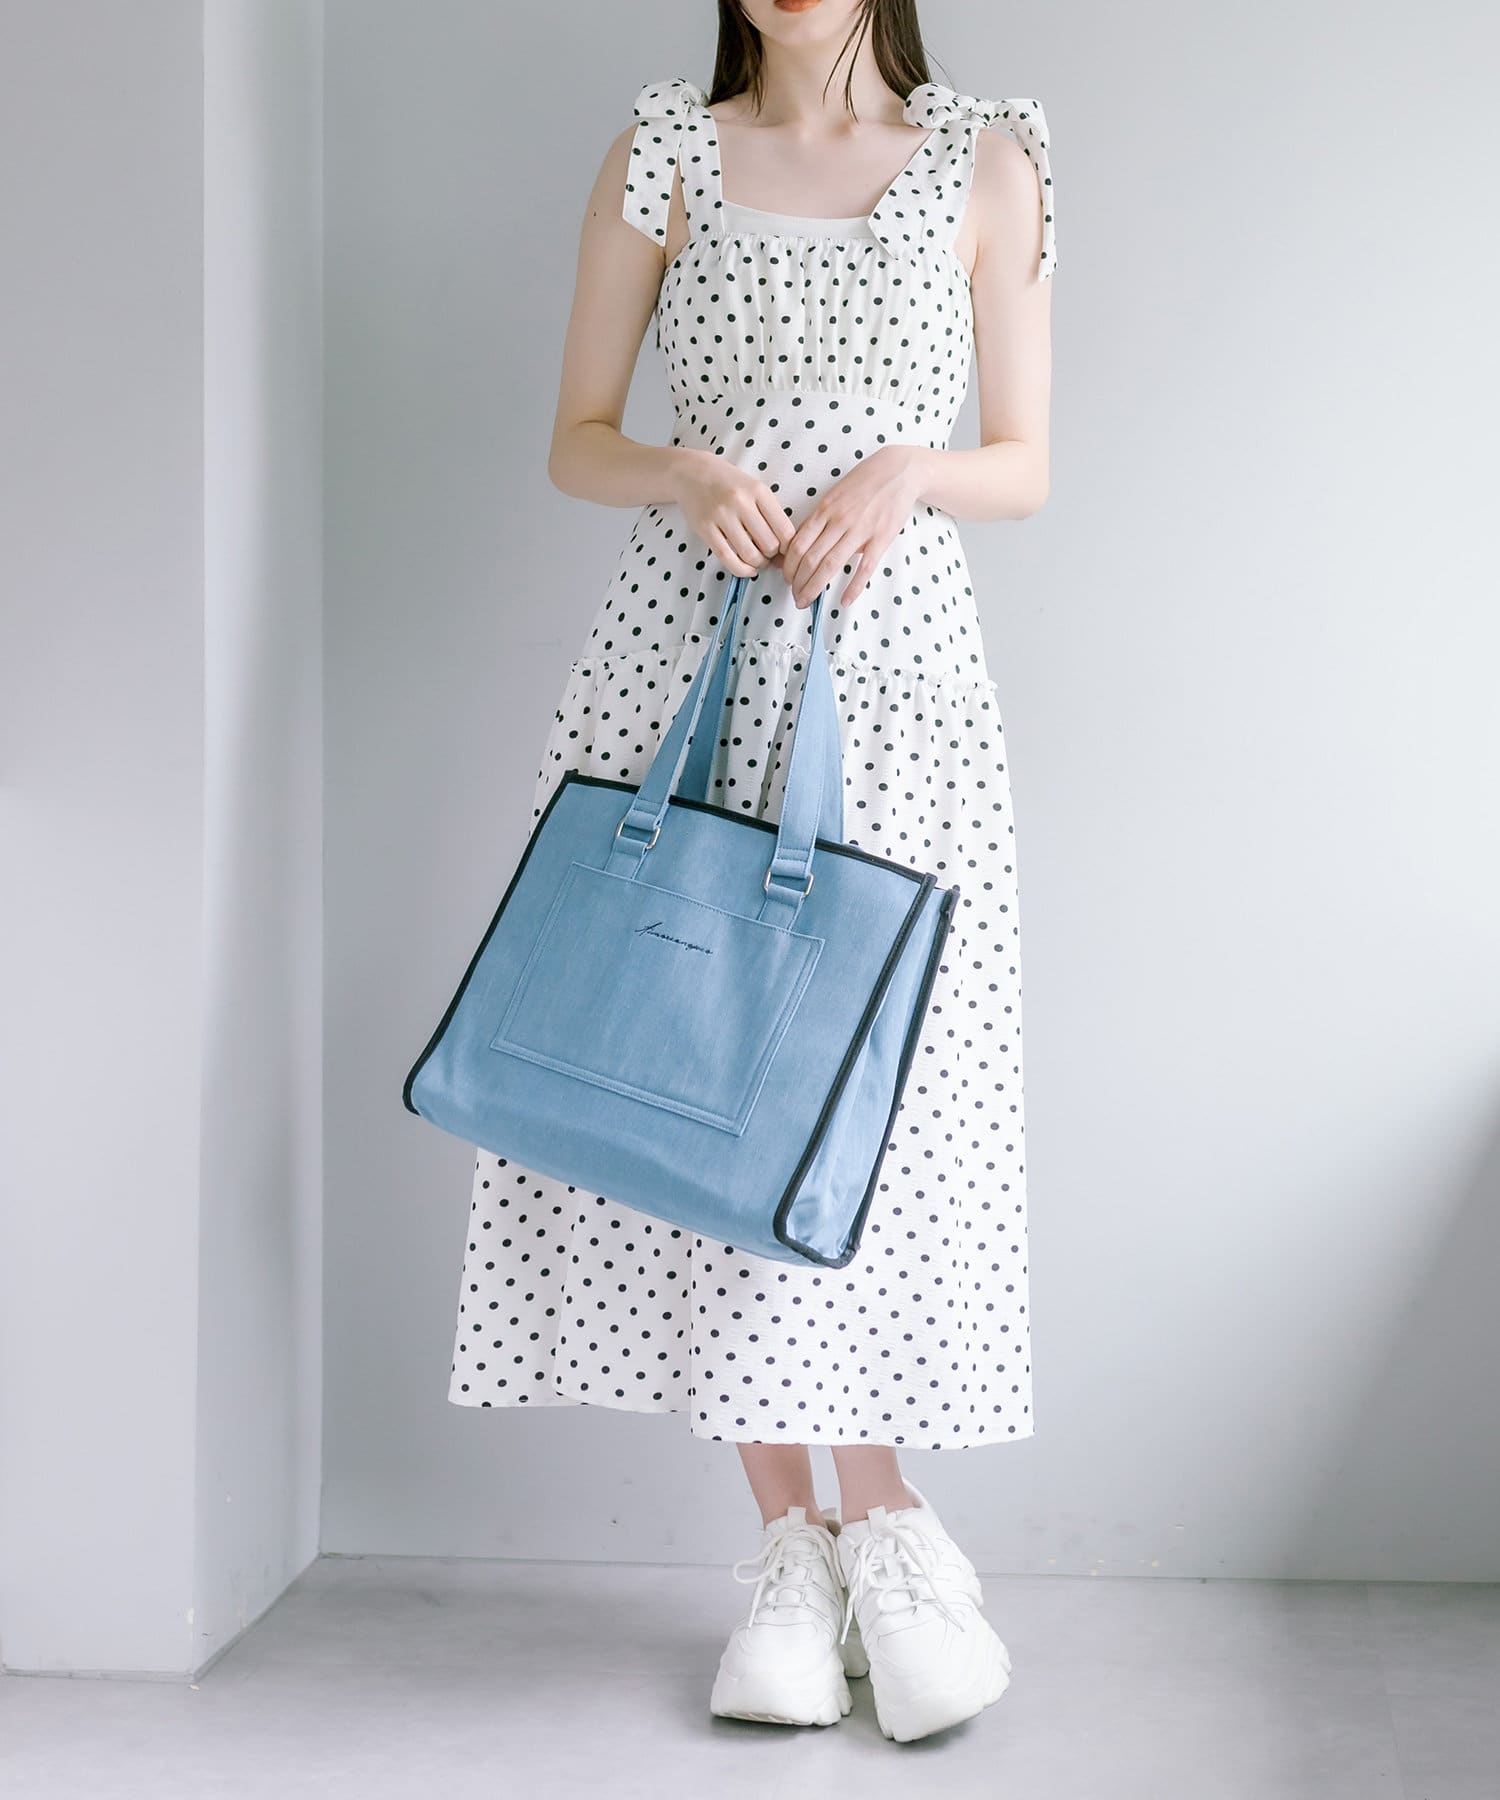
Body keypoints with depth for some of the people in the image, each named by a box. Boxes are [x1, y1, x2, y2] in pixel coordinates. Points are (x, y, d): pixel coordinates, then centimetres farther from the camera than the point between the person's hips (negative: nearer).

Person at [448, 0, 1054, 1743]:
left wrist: (910, 470, -13)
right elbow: (573, 441, 9)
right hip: (687, 657, 1)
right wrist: (681, 472, -12)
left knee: (868, 1076, -6)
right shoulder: (661, 156, 9)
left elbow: (1026, 468, 8)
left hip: (890, 665, -1)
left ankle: (868, 1519, 9)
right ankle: (797, 1536, 8)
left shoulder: (984, 164, 7)